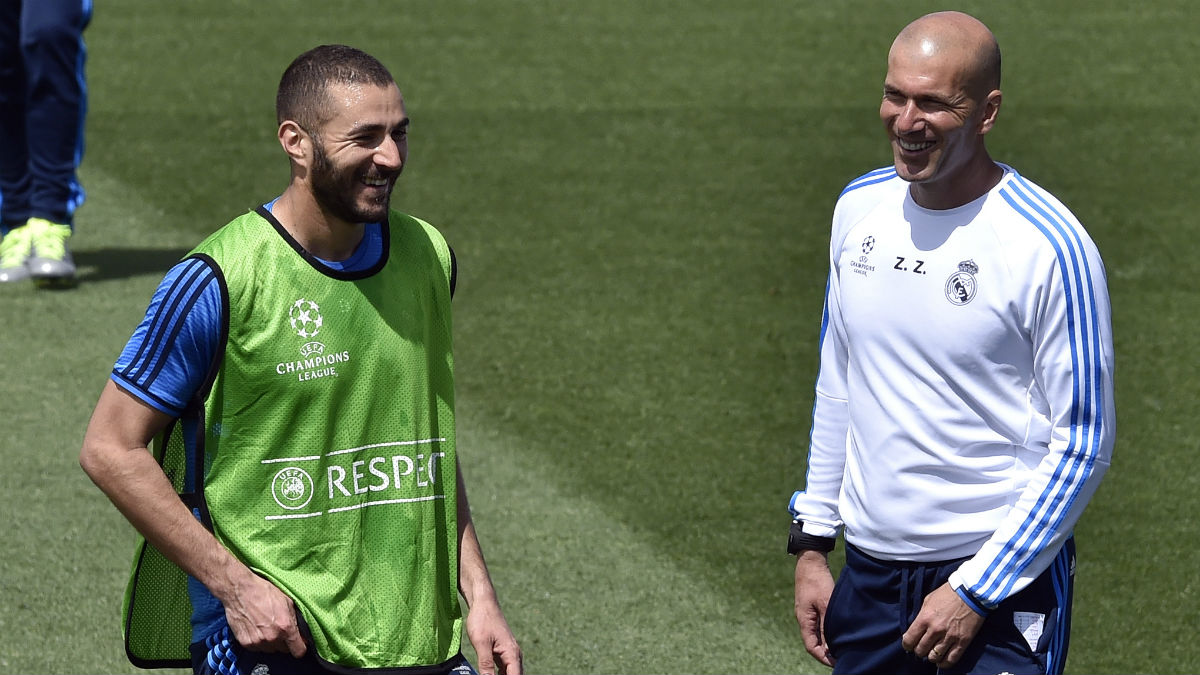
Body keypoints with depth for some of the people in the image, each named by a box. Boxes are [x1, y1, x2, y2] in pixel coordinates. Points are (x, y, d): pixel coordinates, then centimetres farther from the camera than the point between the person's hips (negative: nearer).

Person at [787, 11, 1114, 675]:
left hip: (1000, 572, -5)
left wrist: (975, 592, -15)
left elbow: (1082, 444, -13)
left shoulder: (1050, 247, -14)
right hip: (869, 567, 5)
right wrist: (811, 544, 12)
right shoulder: (859, 209, 5)